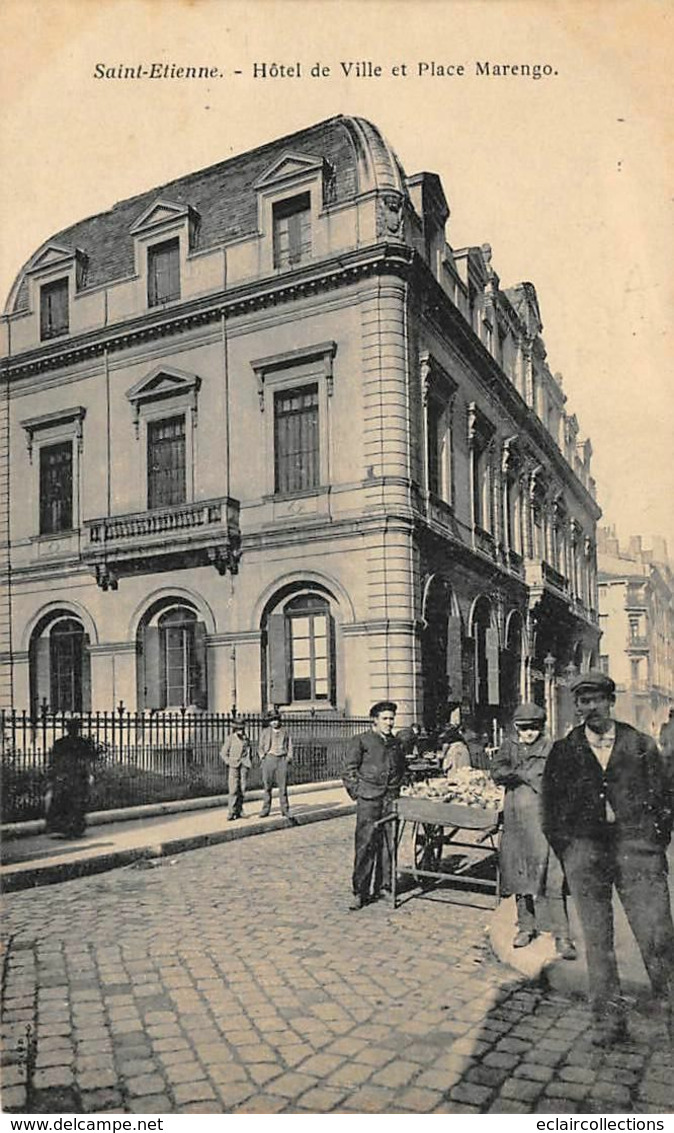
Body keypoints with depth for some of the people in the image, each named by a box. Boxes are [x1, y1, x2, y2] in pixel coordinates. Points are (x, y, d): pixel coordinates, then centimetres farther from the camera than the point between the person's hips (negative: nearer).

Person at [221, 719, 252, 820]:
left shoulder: (246, 739, 13)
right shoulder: (230, 738, 1)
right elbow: (223, 753, 2)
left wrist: (249, 762, 9)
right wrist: (229, 762, -8)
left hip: (244, 766, 4)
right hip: (233, 766, -4)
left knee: (242, 789, 4)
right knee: (233, 790, -10)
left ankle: (239, 811, 13)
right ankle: (231, 813, -8)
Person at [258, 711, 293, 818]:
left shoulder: (285, 731, 14)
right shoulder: (265, 732, 11)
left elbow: (289, 746, 16)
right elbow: (260, 747, 13)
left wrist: (289, 757, 3)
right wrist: (262, 755, -3)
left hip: (282, 759, 0)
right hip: (269, 758, 0)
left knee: (283, 786, -2)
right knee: (267, 786, -1)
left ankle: (285, 810, 4)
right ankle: (266, 809, 7)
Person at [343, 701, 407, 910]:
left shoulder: (395, 743, 18)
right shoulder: (360, 741, 1)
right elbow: (349, 770, 0)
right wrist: (357, 792, -5)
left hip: (391, 799, 5)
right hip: (368, 800, -5)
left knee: (389, 844, 6)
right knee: (365, 845, -8)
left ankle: (384, 884, 19)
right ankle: (360, 892, -4)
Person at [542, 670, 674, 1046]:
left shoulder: (641, 745, 6)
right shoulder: (563, 752, 7)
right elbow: (551, 807, 10)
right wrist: (567, 853, 5)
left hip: (635, 846, -1)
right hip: (585, 849, 1)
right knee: (597, 940, 7)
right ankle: (610, 1019, 19)